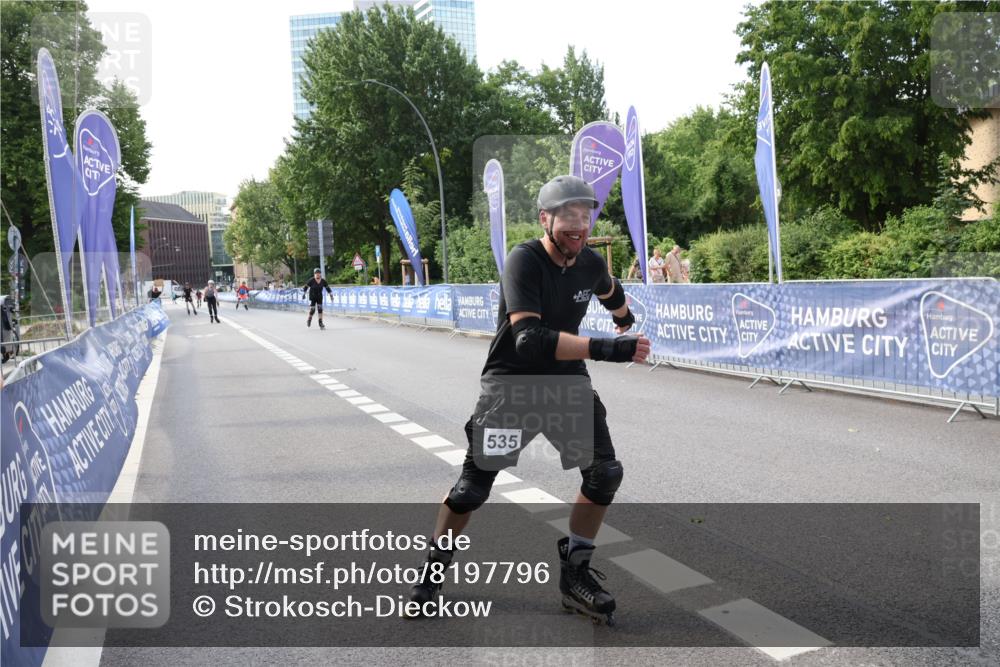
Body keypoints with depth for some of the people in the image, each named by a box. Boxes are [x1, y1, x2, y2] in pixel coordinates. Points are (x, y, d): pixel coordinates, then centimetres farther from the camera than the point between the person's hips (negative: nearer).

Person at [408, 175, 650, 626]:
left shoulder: (591, 263, -4)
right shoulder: (524, 261, -23)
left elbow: (609, 291, 23)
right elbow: (530, 338, -36)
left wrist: (625, 317, 43)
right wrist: (604, 349, -43)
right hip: (510, 381, -5)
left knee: (604, 473, -4)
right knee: (475, 483, -2)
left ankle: (575, 573, 13)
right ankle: (433, 569, 22)